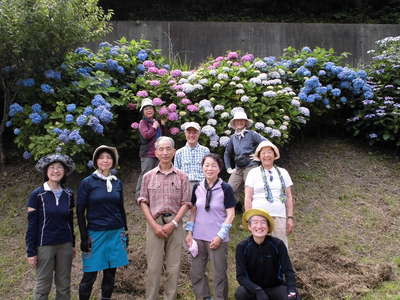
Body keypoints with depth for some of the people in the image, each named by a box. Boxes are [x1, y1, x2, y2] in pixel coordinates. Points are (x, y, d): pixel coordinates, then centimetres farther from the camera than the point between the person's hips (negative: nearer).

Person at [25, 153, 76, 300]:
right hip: (44, 246, -3)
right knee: (43, 285, 7)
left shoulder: (68, 194, 3)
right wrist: (31, 252, -8)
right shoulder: (37, 195, -8)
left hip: (65, 245, 4)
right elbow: (32, 225, -7)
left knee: (64, 285, 11)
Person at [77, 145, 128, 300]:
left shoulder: (117, 182, 7)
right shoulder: (87, 183, -5)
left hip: (116, 233, 4)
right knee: (90, 276, 0)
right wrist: (84, 238, -7)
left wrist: (125, 231, 13)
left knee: (110, 273, 10)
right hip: (95, 234, -3)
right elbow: (80, 212, -4)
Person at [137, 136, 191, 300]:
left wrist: (173, 223, -9)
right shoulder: (148, 176, 6)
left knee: (173, 267, 4)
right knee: (153, 266, 1)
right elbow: (143, 202, 4)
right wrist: (154, 225, -7)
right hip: (154, 223, 0)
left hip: (175, 224, 0)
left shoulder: (182, 177, 4)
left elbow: (185, 203, 3)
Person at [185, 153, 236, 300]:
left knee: (219, 274, 5)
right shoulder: (197, 188, 4)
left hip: (217, 238, -4)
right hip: (198, 237, 4)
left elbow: (230, 214, -8)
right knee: (196, 272, 11)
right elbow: (193, 210, 11)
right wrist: (189, 232, 4)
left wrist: (220, 235, -12)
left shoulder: (225, 189, -8)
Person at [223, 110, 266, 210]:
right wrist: (229, 168, 17)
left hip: (250, 167, -5)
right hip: (237, 169, 5)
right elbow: (227, 153, 25)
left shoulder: (251, 134, 0)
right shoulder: (233, 137, 14)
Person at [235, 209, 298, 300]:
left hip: (275, 287, 0)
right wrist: (258, 291, -32)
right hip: (253, 288, 0)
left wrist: (292, 291, -31)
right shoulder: (242, 247, -14)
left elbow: (288, 271, -13)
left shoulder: (278, 244, -14)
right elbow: (241, 276, -17)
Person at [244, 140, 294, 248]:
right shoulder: (253, 173, 6)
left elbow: (289, 197, 14)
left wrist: (290, 217, 7)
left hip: (279, 216, 3)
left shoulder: (283, 172, 15)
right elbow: (248, 198, 1)